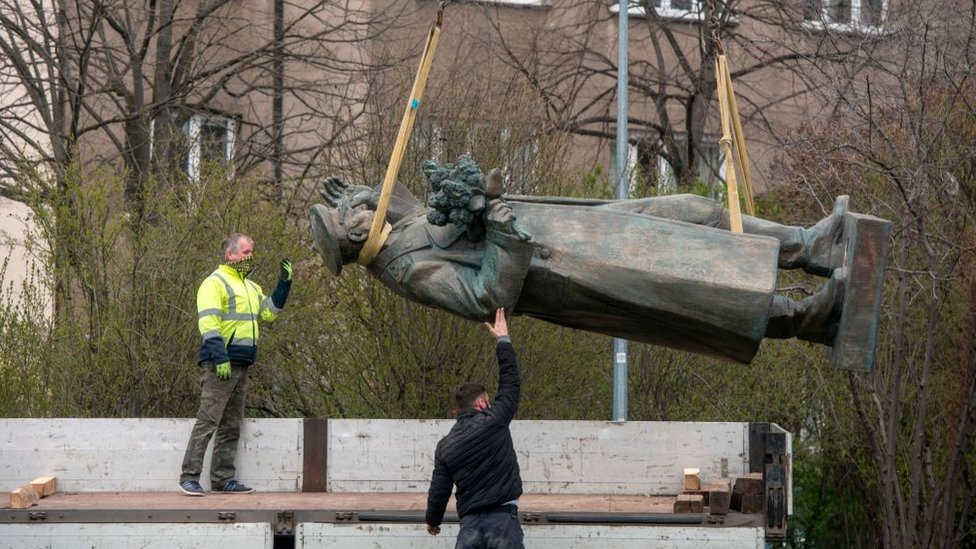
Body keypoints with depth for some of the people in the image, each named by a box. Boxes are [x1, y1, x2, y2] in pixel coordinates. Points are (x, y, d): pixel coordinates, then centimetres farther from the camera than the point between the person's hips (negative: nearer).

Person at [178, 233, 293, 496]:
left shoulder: (250, 287, 21)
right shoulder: (215, 283, -7)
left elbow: (269, 311, 22)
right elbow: (208, 322, -16)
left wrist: (284, 283, 12)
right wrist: (220, 358, -25)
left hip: (241, 365, 9)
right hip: (219, 364, -9)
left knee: (231, 426, 10)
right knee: (207, 421, -12)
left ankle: (223, 479, 14)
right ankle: (189, 477, -13)